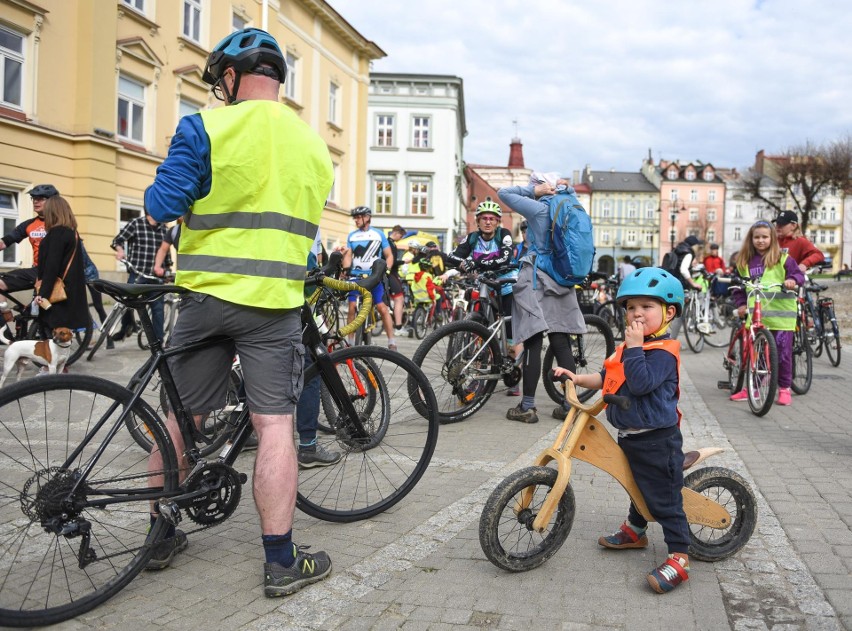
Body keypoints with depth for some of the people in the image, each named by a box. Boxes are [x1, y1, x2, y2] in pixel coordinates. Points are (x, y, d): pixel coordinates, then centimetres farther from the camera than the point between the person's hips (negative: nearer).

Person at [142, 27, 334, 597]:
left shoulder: (205, 128, -6)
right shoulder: (313, 143, 8)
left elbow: (164, 205, -10)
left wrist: (153, 193, 12)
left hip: (207, 295, -1)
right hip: (278, 302, 1)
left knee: (181, 418, 13)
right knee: (275, 424, 2)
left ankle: (161, 537, 28)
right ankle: (281, 561, 5)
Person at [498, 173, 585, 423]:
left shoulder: (539, 208, -9)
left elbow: (503, 193, -7)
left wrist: (534, 190, -2)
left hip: (537, 280, -6)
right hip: (562, 281, 6)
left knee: (533, 342, -4)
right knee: (561, 342, 8)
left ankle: (527, 407, -1)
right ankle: (569, 404, 11)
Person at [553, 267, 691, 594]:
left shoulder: (662, 351, -18)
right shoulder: (632, 346, 11)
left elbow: (641, 383, -32)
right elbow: (608, 377, 19)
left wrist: (634, 347, -28)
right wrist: (578, 378, 8)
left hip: (657, 441, -9)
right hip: (630, 437, 10)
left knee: (664, 499, -4)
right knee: (639, 487, 27)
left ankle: (679, 558, 4)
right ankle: (635, 531, 46)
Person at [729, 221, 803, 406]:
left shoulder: (783, 258, 1)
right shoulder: (744, 261, 10)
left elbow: (799, 274, 0)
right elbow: (737, 286, 14)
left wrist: (792, 280, -22)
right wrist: (740, 304, 0)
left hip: (780, 314, -3)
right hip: (754, 316, 3)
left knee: (783, 352, 0)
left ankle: (784, 388, 12)